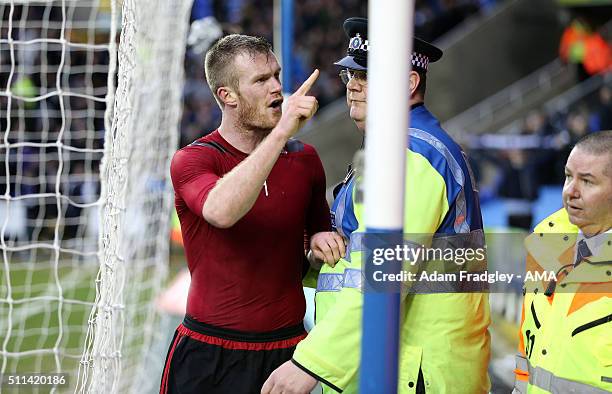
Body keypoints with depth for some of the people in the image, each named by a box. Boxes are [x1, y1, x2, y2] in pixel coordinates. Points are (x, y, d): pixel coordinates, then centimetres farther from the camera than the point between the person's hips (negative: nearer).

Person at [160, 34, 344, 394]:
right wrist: (282, 131, -29)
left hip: (287, 348, 4)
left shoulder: (304, 158, 7)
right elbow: (222, 212, -30)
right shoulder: (193, 160, -7)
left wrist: (323, 241, -1)